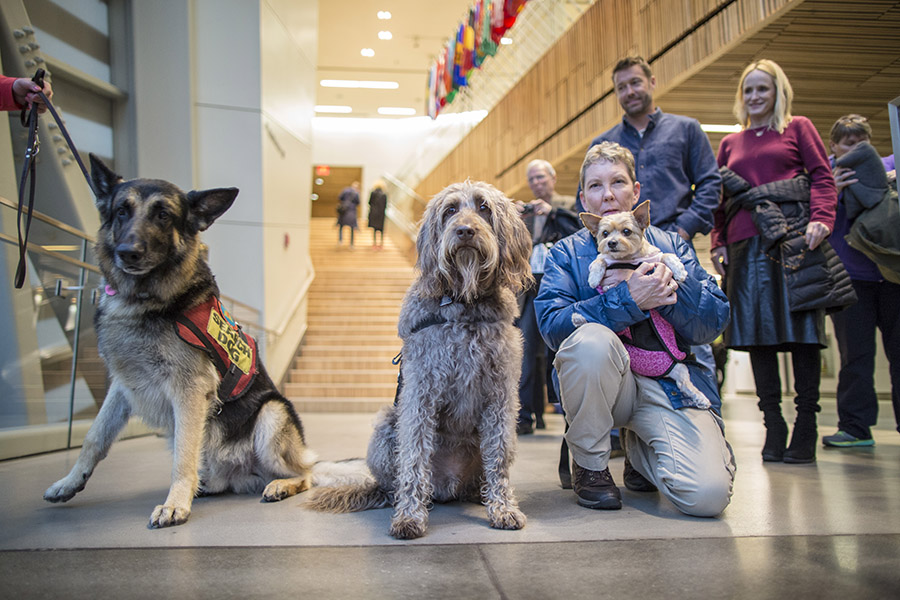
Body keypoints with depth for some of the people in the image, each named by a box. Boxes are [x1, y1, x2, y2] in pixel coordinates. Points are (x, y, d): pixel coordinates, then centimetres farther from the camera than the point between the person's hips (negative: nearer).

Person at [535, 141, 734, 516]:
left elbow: (713, 324, 2)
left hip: (671, 384, 2)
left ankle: (640, 451, 16)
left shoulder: (671, 246, 12)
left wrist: (672, 287, -16)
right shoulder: (566, 253, 7)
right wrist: (628, 300, -21)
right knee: (592, 338, -36)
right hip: (606, 382, -1)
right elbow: (551, 324, -12)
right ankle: (589, 465, -10)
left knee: (708, 495, -22)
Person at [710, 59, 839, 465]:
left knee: (802, 328, -5)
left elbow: (823, 176, 4)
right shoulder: (729, 143, 22)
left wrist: (820, 219, -13)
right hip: (746, 244, 3)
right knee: (756, 332, 0)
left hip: (794, 237, -3)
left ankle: (806, 428, 2)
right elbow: (721, 198, 19)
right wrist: (717, 244, 7)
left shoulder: (798, 128, 14)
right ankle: (773, 427, 7)